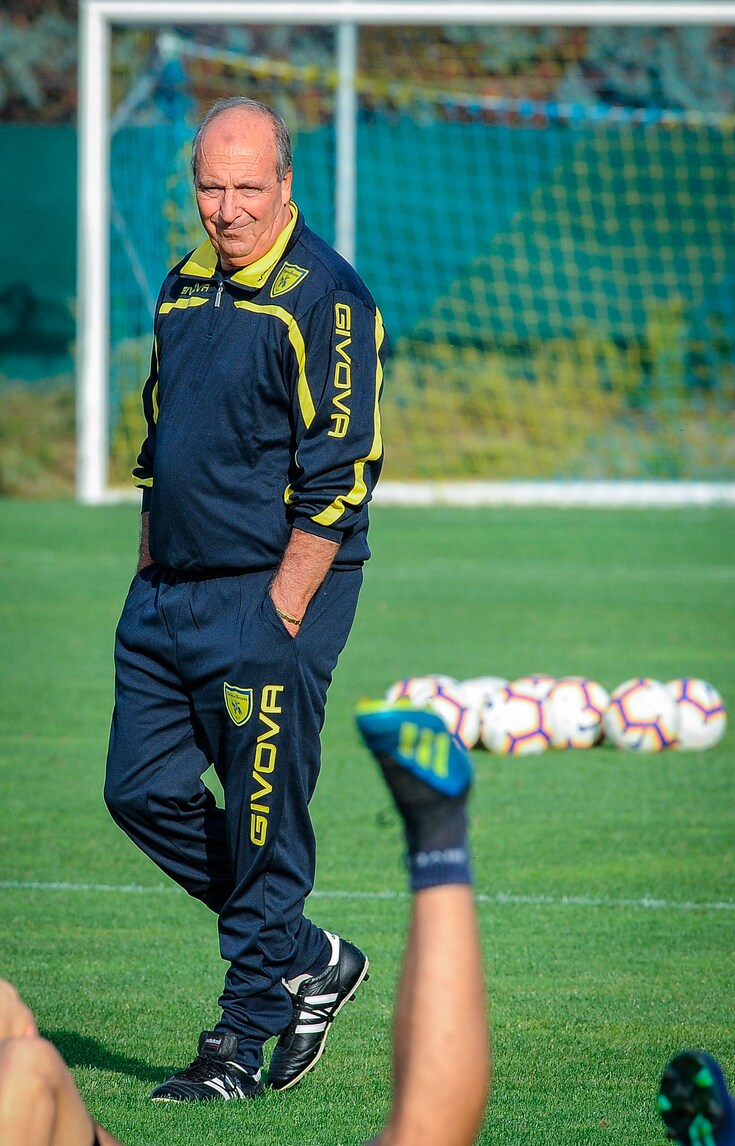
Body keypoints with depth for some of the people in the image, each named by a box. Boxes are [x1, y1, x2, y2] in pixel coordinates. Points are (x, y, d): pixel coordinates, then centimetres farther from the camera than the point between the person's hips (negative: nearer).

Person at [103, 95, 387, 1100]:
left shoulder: (324, 299, -12)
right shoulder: (185, 287, 13)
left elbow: (337, 478, -15)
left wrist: (280, 614, -17)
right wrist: (151, 581, 15)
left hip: (273, 594, -8)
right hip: (168, 594, 8)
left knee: (263, 821, -3)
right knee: (143, 792, 7)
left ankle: (243, 1042, 6)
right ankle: (309, 961, 21)